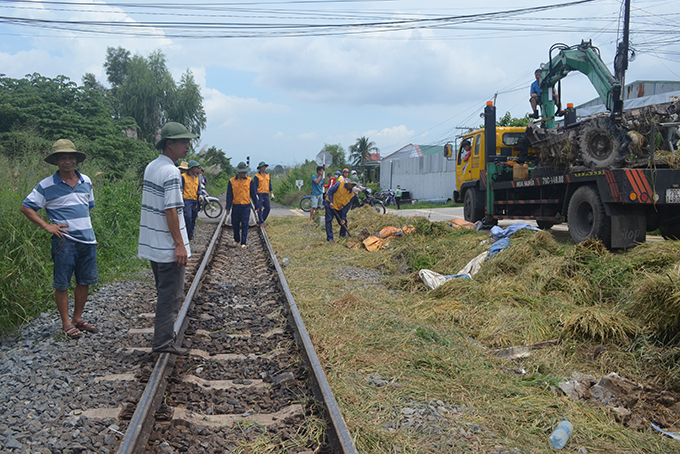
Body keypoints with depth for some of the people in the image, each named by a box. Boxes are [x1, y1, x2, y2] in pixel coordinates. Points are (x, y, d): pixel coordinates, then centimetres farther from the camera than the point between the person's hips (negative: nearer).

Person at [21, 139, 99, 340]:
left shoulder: (86, 181, 10)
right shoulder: (47, 186, -5)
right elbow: (26, 207, -1)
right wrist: (47, 226, -9)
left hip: (87, 240, 5)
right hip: (64, 241, -5)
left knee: (85, 281, 11)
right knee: (62, 284, 1)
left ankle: (78, 318, 26)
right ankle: (66, 324, 13)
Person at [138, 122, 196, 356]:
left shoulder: (151, 167, 12)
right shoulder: (171, 172, -17)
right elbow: (171, 210, -21)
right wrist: (179, 244, -19)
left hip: (152, 245, 10)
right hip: (168, 246, -9)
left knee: (164, 292, 19)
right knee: (171, 294, -2)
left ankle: (164, 334, 29)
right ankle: (163, 342, 2)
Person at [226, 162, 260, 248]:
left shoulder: (249, 180, 2)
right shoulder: (232, 181, 1)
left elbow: (253, 194, 7)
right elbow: (229, 195, 3)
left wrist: (257, 205, 7)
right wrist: (228, 208, -1)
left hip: (246, 206, -1)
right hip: (236, 206, 1)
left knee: (244, 225, -3)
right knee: (235, 225, 8)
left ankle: (243, 243, 2)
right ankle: (237, 240, 28)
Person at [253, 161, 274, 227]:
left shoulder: (268, 175, 11)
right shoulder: (256, 176, -8)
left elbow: (269, 185, 14)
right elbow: (255, 186, -12)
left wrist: (272, 194, 7)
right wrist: (256, 195, -20)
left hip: (266, 194, 6)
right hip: (259, 194, -6)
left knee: (268, 208, 1)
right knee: (259, 209, -3)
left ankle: (262, 219, 16)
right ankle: (261, 223, 3)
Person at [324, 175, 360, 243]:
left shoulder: (352, 195, -9)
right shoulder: (339, 184, -18)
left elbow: (347, 207, -8)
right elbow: (330, 191, -14)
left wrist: (343, 218, -12)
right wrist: (331, 202, -22)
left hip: (339, 208, 4)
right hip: (330, 203, -4)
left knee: (344, 222, 2)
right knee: (329, 220, -12)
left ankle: (342, 236, 22)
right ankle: (329, 238, -10)